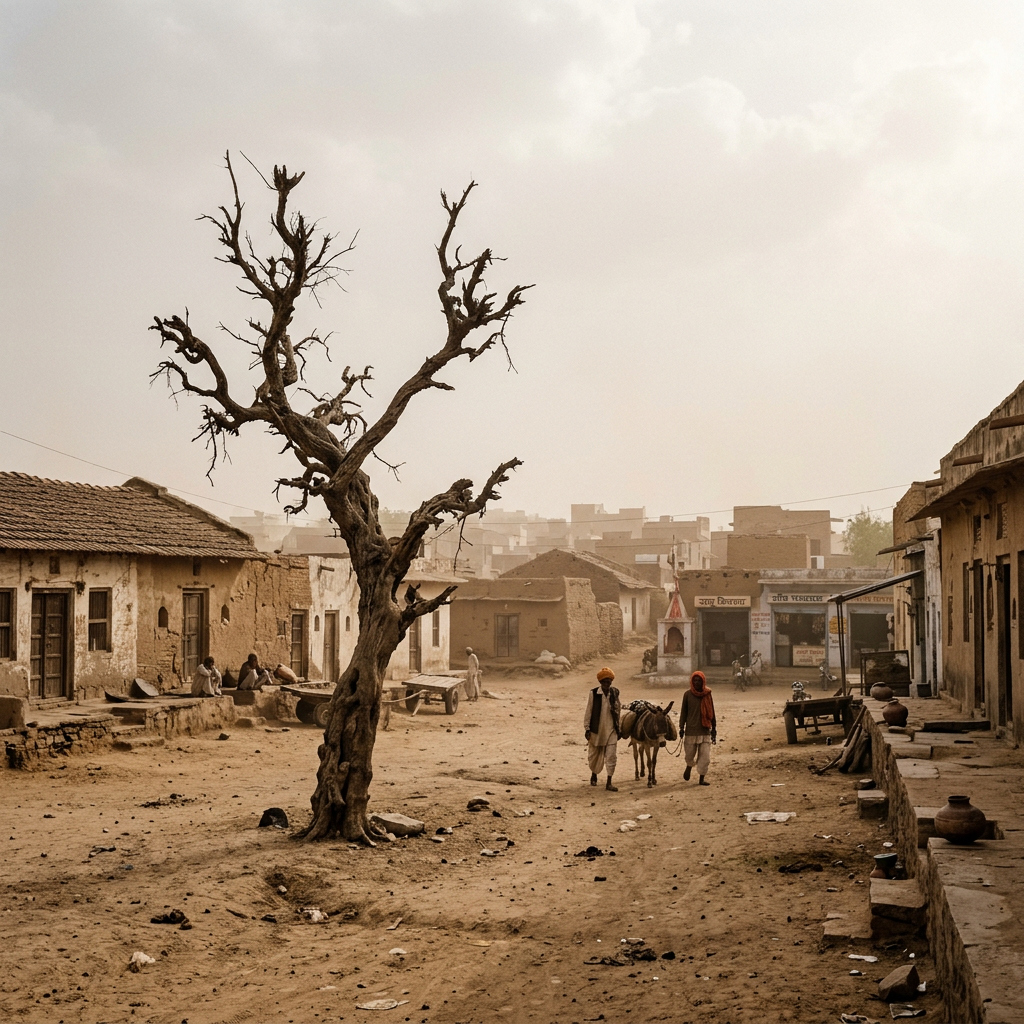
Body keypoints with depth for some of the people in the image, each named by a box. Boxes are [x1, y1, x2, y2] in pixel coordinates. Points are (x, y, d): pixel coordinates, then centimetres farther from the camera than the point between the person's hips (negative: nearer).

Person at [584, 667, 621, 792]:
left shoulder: (615, 693, 0)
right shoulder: (593, 693, -8)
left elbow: (618, 709, 10)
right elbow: (588, 711, -5)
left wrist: (619, 727, 10)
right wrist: (587, 728, -6)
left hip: (611, 730, 1)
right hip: (596, 729, -1)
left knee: (611, 756, -5)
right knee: (595, 755, 14)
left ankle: (609, 783, -2)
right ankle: (594, 775, 41)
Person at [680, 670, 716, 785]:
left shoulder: (707, 694, 1)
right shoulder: (688, 694, -3)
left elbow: (712, 712, 7)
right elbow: (683, 711, 2)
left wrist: (714, 729, 7)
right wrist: (681, 727, -2)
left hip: (705, 730, 1)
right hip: (691, 730, -1)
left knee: (705, 755, -3)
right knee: (689, 754, 8)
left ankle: (702, 778, 7)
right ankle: (689, 766, 40)